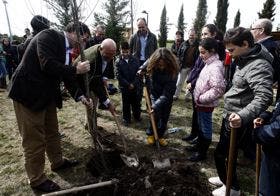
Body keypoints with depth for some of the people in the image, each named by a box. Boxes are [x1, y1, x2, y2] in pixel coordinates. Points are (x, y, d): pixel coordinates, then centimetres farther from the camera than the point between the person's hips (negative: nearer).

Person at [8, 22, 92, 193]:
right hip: (29, 92, -9)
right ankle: (37, 179, 19)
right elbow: (47, 65, -29)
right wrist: (76, 69, -20)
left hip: (47, 94, 9)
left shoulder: (66, 48, 10)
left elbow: (67, 76, 9)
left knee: (52, 131, 20)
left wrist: (80, 96, -2)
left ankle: (57, 161, 40)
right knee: (34, 138, 3)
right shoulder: (49, 36, -15)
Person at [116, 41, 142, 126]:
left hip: (135, 86, 2)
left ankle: (137, 116, 33)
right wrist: (128, 84, -14)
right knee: (126, 104, 9)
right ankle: (126, 119, 24)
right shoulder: (118, 62, -6)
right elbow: (119, 76, -10)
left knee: (136, 102, 13)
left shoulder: (135, 60, -2)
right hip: (124, 87, -1)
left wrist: (133, 84, -11)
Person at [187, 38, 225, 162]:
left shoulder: (215, 67, -22)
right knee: (201, 126, 23)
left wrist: (201, 98, -22)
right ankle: (200, 146, 42)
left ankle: (202, 153, 25)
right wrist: (198, 98, 9)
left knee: (205, 128, 8)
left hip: (206, 104, -9)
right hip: (201, 103, 9)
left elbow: (218, 89, -31)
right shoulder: (209, 63, 7)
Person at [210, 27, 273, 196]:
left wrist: (243, 116, -54)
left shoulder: (259, 66, -24)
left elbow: (264, 97, -38)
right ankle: (226, 178, 45)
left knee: (220, 154, 6)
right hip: (230, 115, 9)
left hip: (237, 121, -9)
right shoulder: (245, 60, 6)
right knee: (229, 153, 24)